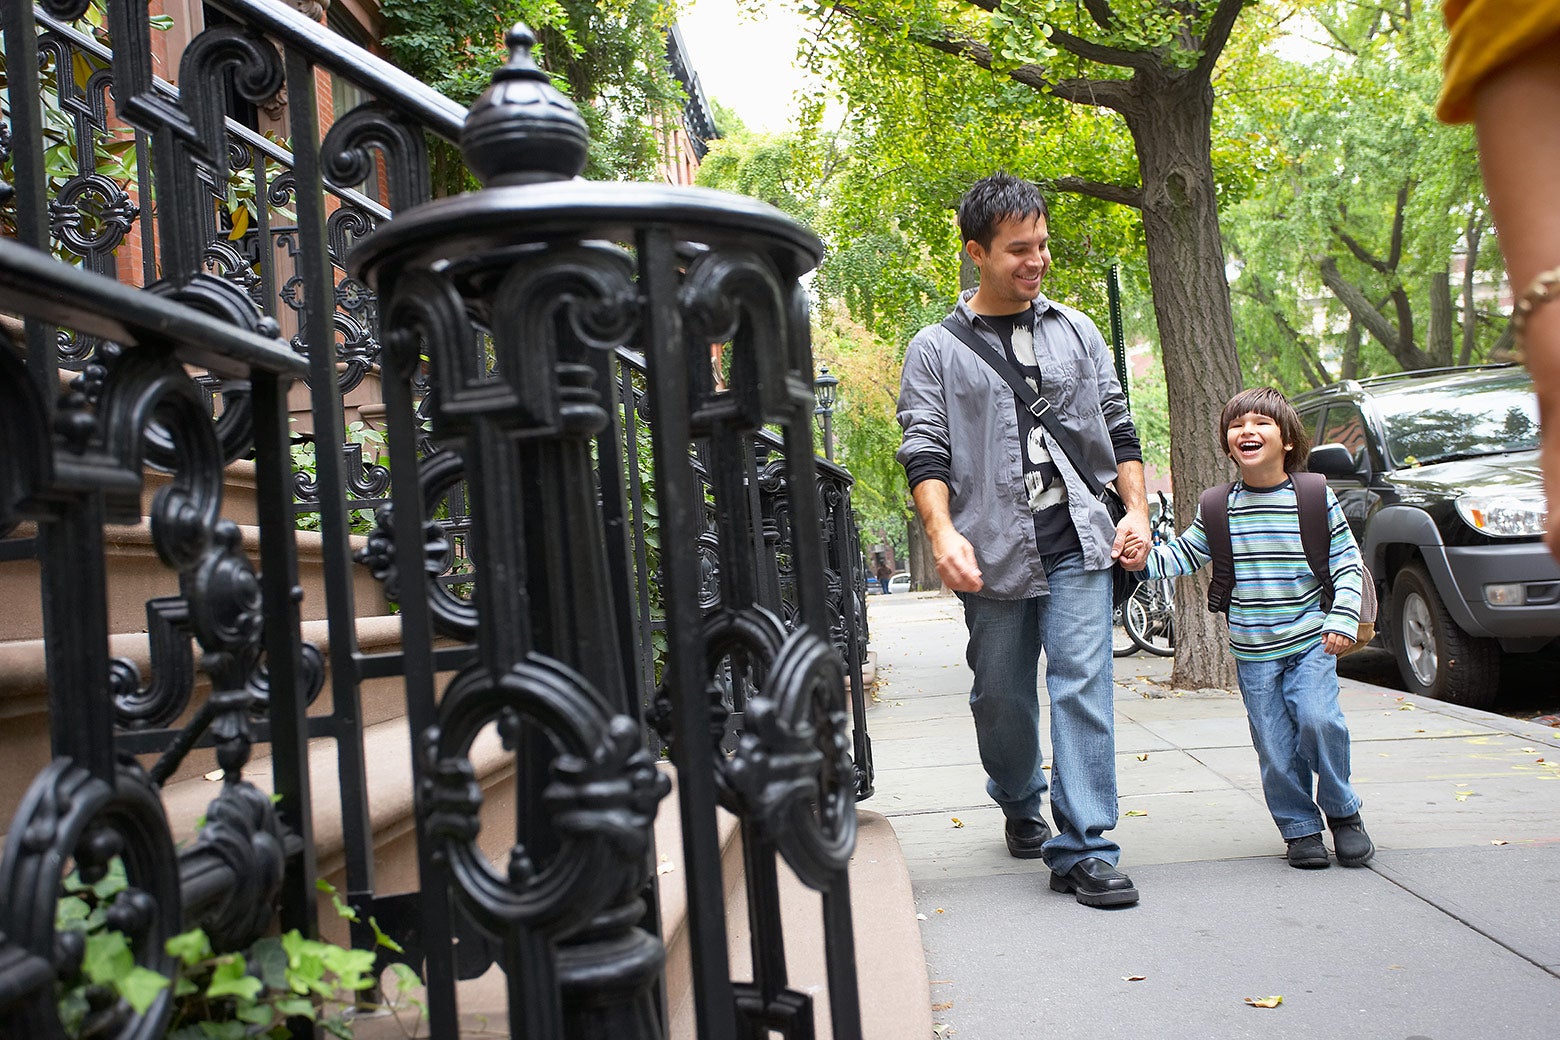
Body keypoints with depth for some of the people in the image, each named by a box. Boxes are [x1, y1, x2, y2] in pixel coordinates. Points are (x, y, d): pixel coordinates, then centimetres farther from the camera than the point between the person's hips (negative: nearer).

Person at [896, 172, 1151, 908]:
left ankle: (1082, 849, -4)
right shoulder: (936, 348, 4)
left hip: (1077, 543, 1)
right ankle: (1019, 805, 37)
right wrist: (944, 534, -19)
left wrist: (1136, 510, 6)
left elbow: (1117, 426, 17)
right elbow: (924, 452, -4)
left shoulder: (1075, 331, 14)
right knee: (1001, 696, 10)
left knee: (1082, 687, -8)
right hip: (994, 552, -1)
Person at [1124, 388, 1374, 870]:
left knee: (1318, 719, -18)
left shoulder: (1316, 497, -3)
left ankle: (1342, 813, 7)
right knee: (1275, 745, 1)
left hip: (1311, 640, -2)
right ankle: (1300, 828, 20)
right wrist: (1145, 558, -9)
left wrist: (1342, 618, -10)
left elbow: (1348, 563, 2)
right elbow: (1182, 556, 10)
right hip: (1252, 651, 2)